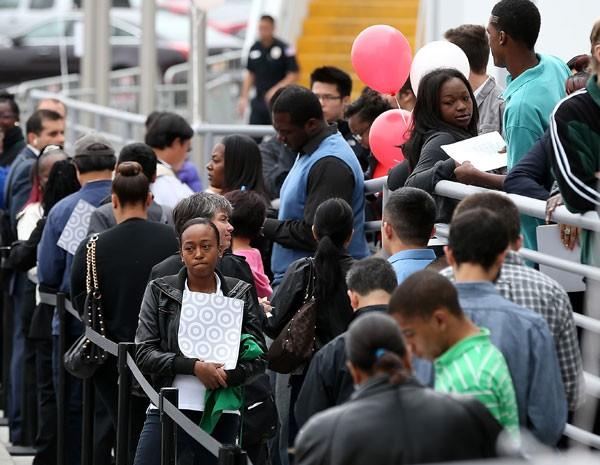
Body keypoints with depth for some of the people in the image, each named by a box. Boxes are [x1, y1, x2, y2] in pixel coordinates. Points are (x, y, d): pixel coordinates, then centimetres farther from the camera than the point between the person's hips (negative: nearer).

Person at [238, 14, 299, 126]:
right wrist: (243, 97, 8)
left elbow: (294, 75, -8)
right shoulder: (254, 48, 7)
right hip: (258, 101, 4)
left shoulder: (284, 48, -8)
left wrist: (276, 89, -18)